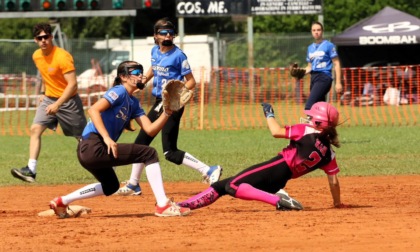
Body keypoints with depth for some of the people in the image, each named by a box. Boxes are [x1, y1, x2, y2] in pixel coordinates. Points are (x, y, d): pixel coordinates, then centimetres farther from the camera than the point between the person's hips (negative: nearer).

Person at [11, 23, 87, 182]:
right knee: (35, 129, -13)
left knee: (84, 138, 4)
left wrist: (57, 105, -32)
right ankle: (31, 170, -19)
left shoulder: (62, 57, -22)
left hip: (68, 100, -6)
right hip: (48, 99, 6)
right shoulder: (37, 56, 2)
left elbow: (72, 84, -26)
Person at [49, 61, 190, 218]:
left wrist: (167, 112, -3)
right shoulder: (119, 91, -7)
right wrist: (107, 138, -27)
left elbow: (150, 130, 11)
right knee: (149, 154, -12)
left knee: (110, 186, 33)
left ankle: (62, 202, 32)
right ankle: (163, 205, -16)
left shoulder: (134, 103, 19)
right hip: (94, 147, -10)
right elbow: (93, 110, -20)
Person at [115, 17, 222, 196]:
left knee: (170, 153, -15)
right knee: (141, 142, 16)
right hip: (159, 103, 8)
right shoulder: (155, 51, 7)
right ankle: (133, 185, 30)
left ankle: (208, 171, -15)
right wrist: (143, 80, 10)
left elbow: (191, 82, -12)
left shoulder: (178, 55, -13)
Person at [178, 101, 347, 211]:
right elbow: (333, 180, 11)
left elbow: (276, 132, -12)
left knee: (233, 186, -25)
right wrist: (337, 203, 22)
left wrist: (269, 114, 4)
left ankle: (278, 200, -26)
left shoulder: (306, 131, -5)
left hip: (276, 168, -8)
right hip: (280, 182, 8)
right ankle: (183, 206, 8)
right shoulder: (328, 152, 12)